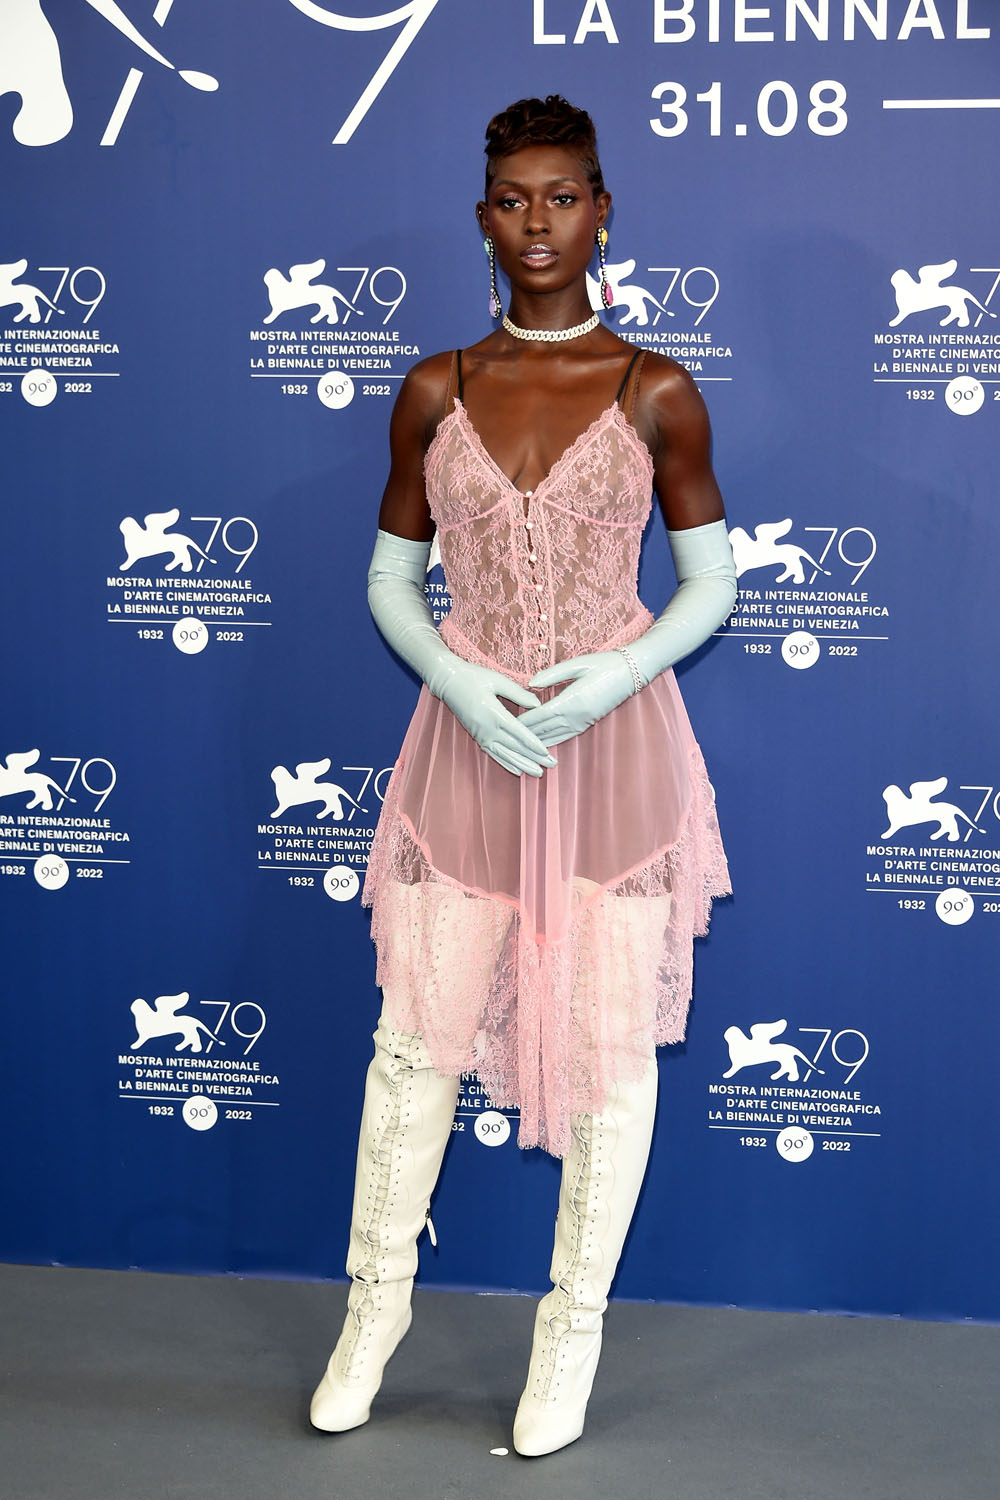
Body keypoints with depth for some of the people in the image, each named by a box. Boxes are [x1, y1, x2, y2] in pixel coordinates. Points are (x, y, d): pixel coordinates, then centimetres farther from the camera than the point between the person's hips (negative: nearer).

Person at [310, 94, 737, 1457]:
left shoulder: (657, 394, -1)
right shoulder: (436, 392, 3)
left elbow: (709, 581, 3)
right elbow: (391, 578, 8)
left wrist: (614, 672, -14)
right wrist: (460, 681, -10)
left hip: (618, 745, -1)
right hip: (466, 741, 2)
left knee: (611, 1044, 4)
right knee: (419, 1034, 7)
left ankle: (574, 1327, 22)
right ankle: (377, 1302, 27)